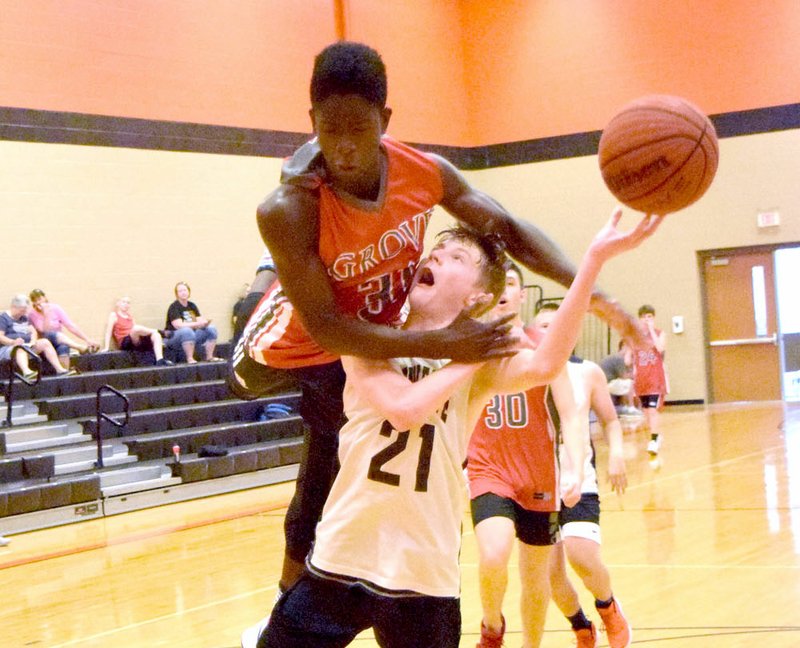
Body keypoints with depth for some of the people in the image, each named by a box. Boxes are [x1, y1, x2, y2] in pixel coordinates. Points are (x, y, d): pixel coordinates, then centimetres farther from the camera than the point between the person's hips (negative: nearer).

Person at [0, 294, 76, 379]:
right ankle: (26, 372, -72)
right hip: (8, 348, -7)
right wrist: (13, 342, -32)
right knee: (20, 349, -40)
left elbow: (33, 331, 17)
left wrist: (33, 341, -7)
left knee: (45, 342, -11)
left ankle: (59, 369, -21)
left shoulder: (24, 317, 23)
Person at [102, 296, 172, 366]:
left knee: (156, 335, -18)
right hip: (125, 344, -6)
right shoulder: (113, 315, 6)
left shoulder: (130, 316, 23)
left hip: (137, 342, 6)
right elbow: (108, 332, -1)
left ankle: (160, 360, -32)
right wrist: (106, 348, -11)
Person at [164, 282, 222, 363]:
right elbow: (179, 325, -22)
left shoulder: (192, 306, 11)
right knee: (187, 330, -39)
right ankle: (190, 358, -35)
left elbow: (200, 320, 4)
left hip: (192, 336, 7)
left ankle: (209, 356, -8)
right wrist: (198, 324, -27)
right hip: (174, 337, -7)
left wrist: (205, 322, -21)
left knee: (211, 328, -8)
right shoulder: (173, 307, -10)